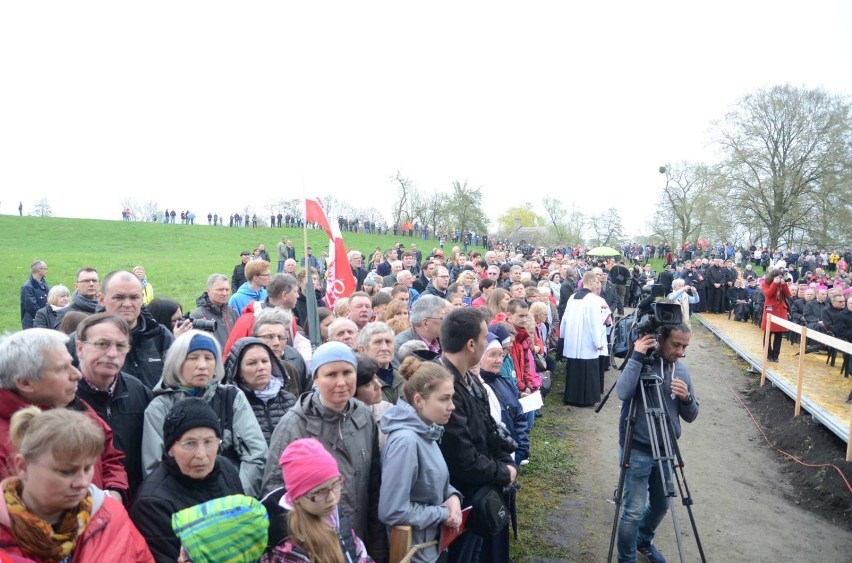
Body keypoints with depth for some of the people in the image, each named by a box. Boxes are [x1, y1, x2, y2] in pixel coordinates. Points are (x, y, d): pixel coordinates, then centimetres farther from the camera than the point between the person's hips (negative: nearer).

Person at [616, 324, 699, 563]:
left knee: (660, 506, 20)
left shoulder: (681, 370, 4)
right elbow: (623, 392, -33)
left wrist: (686, 398, -16)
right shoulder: (640, 363, -13)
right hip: (637, 451, -6)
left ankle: (644, 541, 46)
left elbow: (690, 416, 5)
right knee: (634, 511, -5)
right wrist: (637, 356, -32)